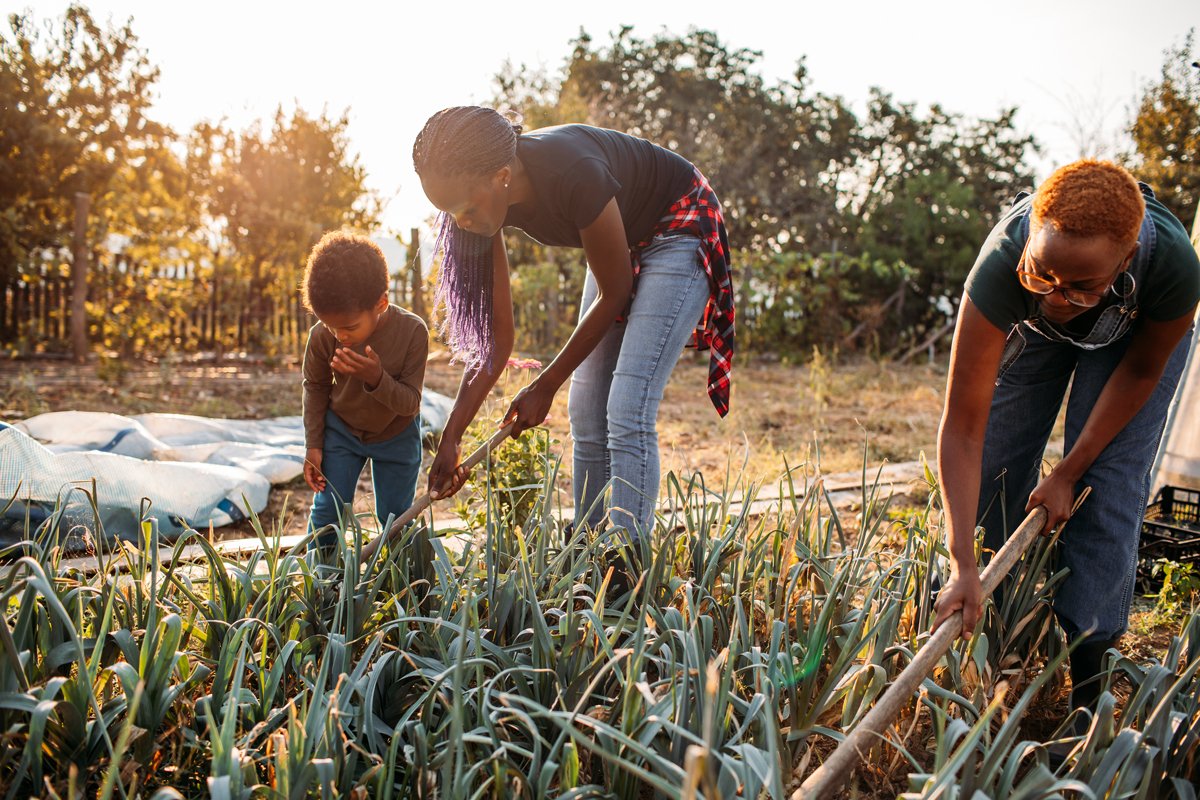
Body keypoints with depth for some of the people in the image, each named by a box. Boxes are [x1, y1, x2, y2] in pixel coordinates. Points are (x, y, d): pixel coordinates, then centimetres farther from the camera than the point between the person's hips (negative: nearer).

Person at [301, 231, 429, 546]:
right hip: (340, 430, 1)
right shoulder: (321, 337, -24)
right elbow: (316, 387, -4)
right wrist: (313, 444, -5)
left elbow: (409, 403, -24)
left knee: (394, 517, 7)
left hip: (396, 435, -1)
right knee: (327, 511, -2)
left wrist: (376, 378, -42)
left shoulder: (412, 331, -29)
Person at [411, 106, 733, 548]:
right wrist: (451, 438, -12)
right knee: (586, 419, 4)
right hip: (622, 242, 7)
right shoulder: (488, 199, -16)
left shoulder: (571, 174, -37)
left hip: (678, 231, -7)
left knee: (627, 415, -17)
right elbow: (496, 335, -10)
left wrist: (545, 386, -15)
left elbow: (613, 295, -21)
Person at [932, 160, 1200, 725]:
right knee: (996, 472, 0)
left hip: (1135, 331, 0)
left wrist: (1068, 473, -17)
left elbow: (1141, 370, -19)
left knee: (1108, 487, -13)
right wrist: (962, 568, -45)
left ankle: (1088, 667, 0)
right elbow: (962, 428, -41)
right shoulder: (1001, 266, -44)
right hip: (1026, 326, 1)